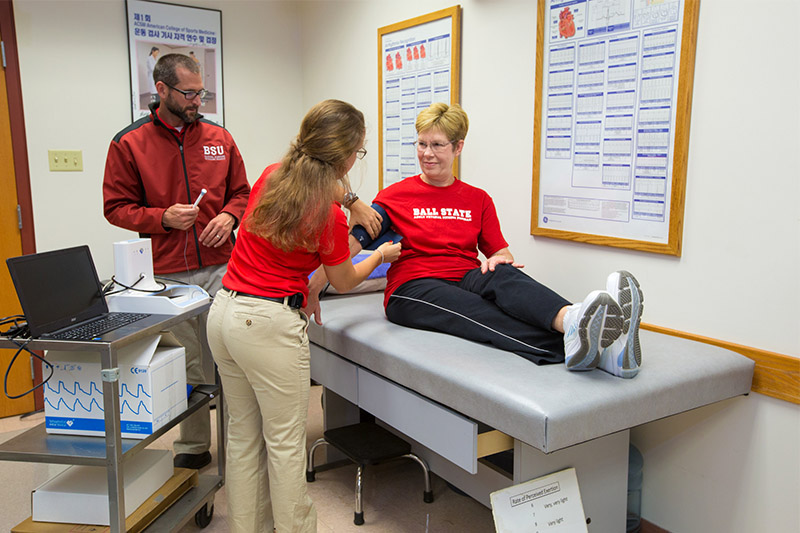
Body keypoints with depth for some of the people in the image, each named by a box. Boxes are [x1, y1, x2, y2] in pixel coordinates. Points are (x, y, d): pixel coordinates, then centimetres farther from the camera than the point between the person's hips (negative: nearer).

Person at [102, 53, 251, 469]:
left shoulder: (219, 138, 9)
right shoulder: (129, 144, 2)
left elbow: (241, 192, 16)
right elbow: (116, 207, 3)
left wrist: (229, 216, -5)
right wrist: (163, 218, -13)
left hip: (221, 267, 2)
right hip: (168, 274, -1)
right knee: (186, 367, 8)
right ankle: (193, 447, 24)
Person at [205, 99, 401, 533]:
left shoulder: (271, 175, 3)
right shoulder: (329, 215, -15)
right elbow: (343, 283, 3)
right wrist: (381, 255, 19)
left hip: (224, 313, 8)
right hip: (269, 323, -8)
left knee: (243, 435, 18)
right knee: (285, 443, 7)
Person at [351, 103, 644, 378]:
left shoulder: (478, 199, 19)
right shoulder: (392, 197, 11)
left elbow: (502, 254, 14)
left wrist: (501, 259, -9)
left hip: (466, 281, 3)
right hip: (414, 289, -3)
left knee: (500, 275, -35)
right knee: (486, 316, -36)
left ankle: (571, 319, -64)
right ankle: (571, 345, -64)